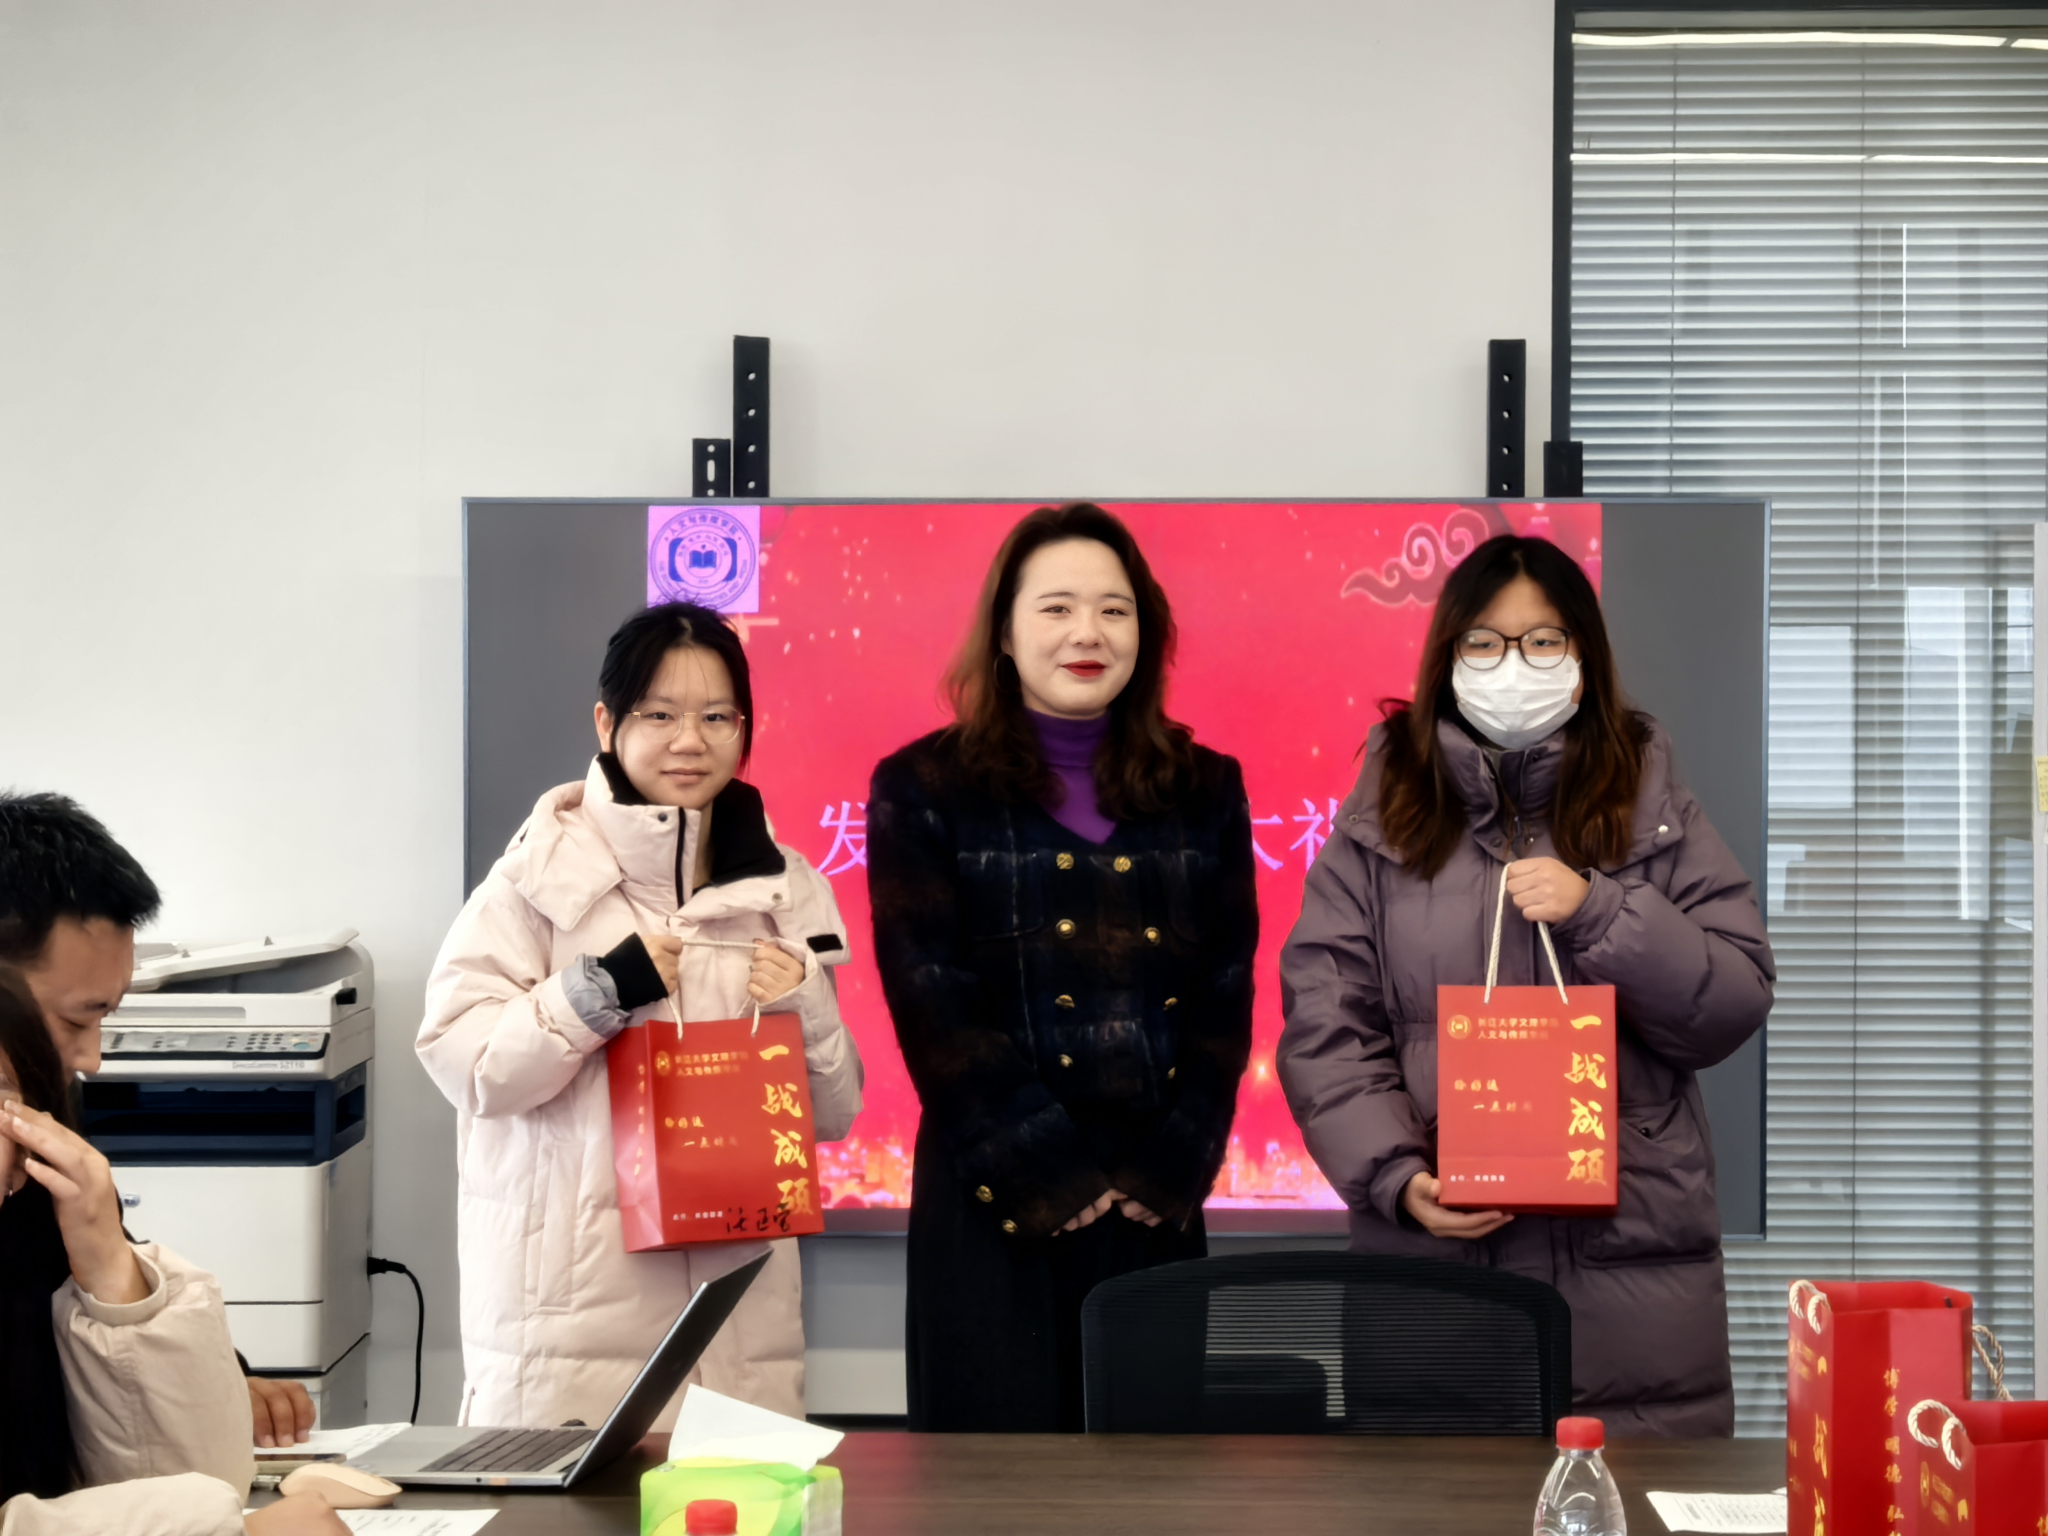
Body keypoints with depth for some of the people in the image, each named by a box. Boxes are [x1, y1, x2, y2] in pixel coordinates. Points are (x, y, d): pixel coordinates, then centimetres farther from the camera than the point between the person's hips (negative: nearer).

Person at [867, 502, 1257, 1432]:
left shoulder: (1203, 790, 10)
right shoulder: (924, 791, 1)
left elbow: (1225, 998, 6)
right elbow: (936, 1009, -6)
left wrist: (1166, 1174, -5)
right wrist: (1053, 1179, -11)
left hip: (1161, 1203, 3)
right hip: (997, 1203, -3)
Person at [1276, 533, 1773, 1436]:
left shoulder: (1650, 806, 8)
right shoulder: (1385, 815, 6)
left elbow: (1738, 1002, 3)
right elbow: (1325, 1028, 1)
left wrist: (1599, 912, -11)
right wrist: (1396, 1177, -13)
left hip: (1633, 1258, 1)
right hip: (1430, 1256, 0)